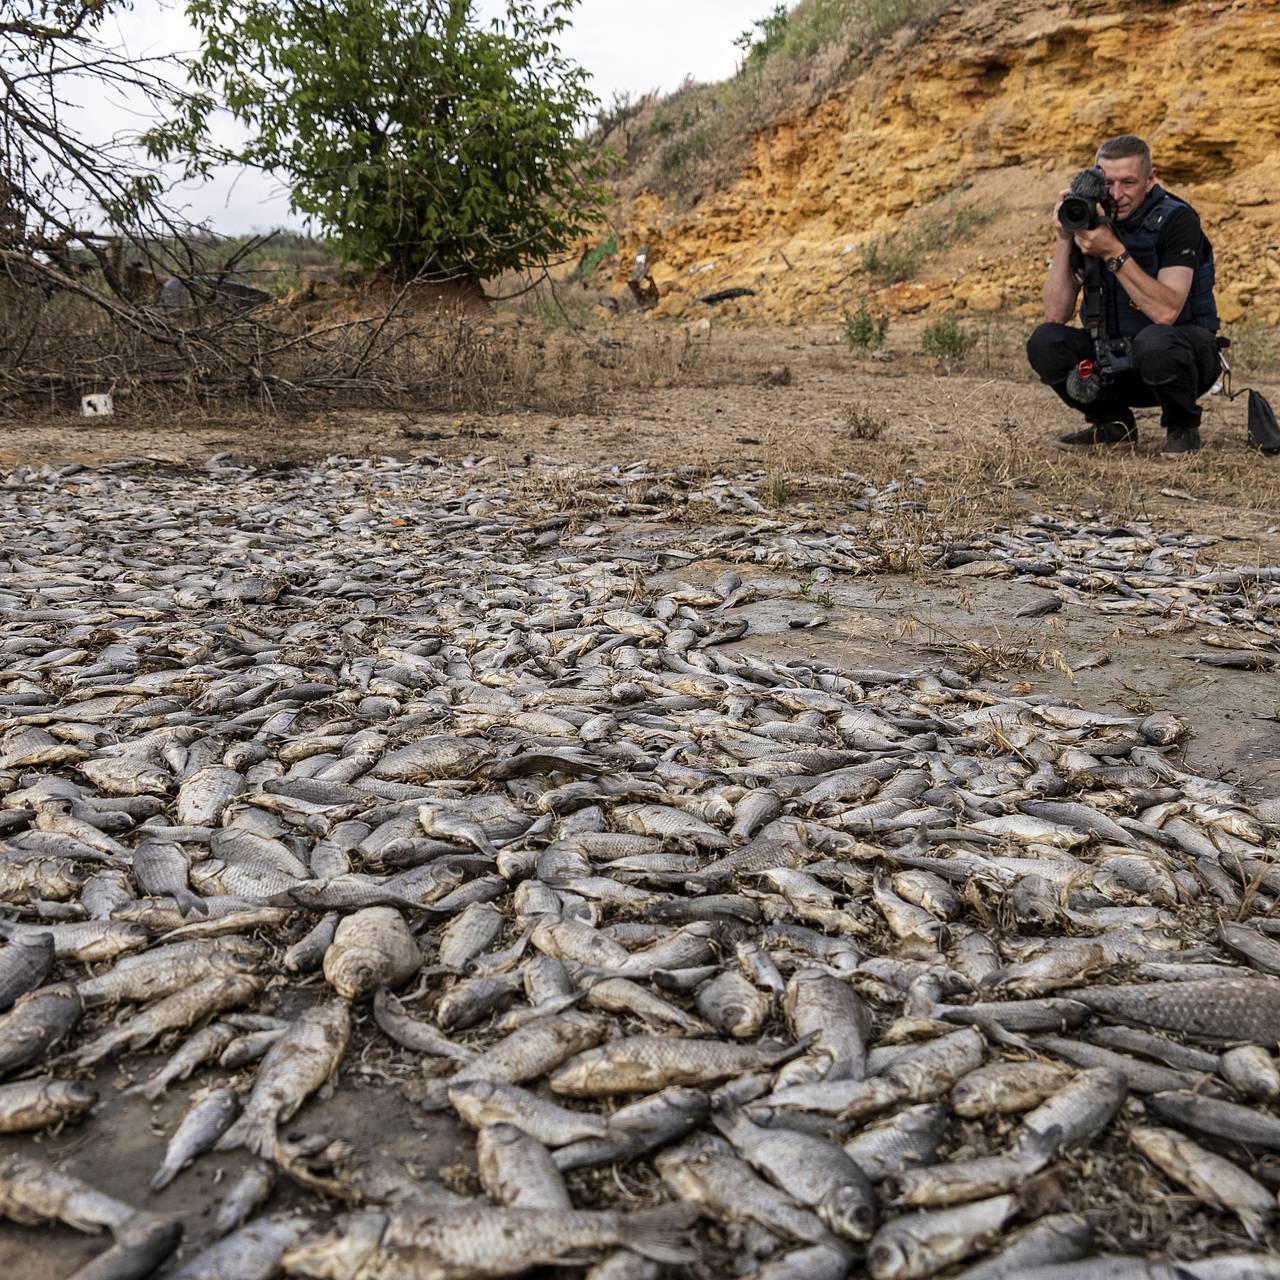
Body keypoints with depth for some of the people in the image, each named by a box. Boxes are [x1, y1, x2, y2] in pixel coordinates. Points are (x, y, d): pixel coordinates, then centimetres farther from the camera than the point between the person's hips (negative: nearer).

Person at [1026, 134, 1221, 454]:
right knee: (1044, 342, -18)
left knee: (1154, 342, -38)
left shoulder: (1177, 220, -16)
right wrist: (1064, 239, -21)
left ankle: (1182, 425, -6)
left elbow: (1166, 312, -30)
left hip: (1187, 353, -4)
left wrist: (1114, 252, -34)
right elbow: (1055, 315, -12)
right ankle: (1113, 423, 3)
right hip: (1119, 359, 4)